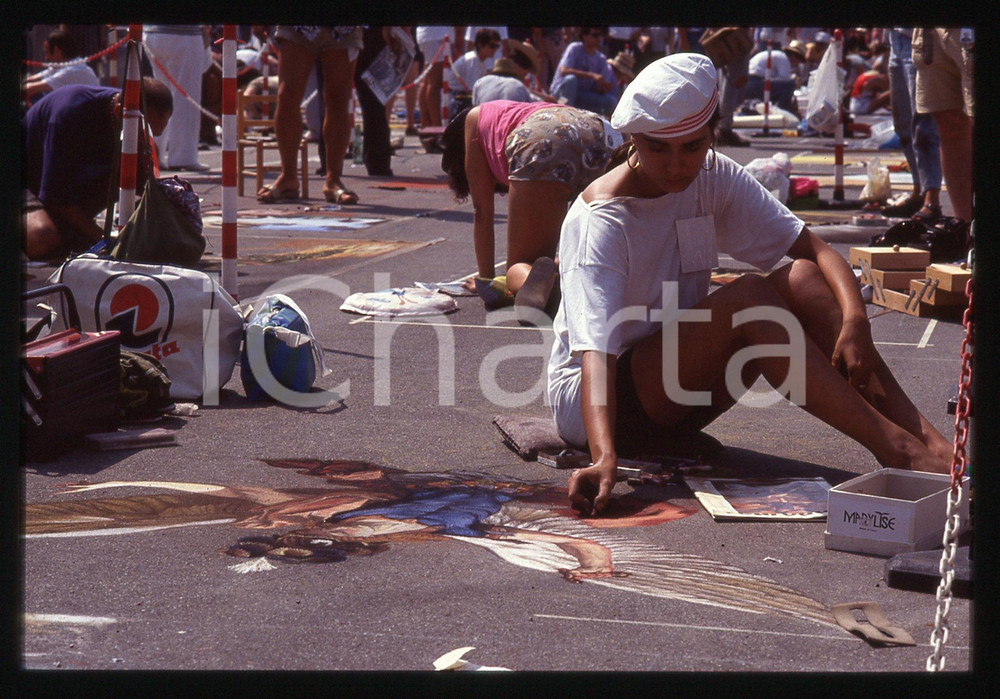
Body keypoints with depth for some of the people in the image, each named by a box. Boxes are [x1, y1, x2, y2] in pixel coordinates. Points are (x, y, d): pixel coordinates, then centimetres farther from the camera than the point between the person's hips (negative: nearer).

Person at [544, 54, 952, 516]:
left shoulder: (713, 179, -3)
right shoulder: (598, 222, -22)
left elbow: (816, 250, -6)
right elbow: (594, 349, -34)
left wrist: (855, 321, -27)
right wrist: (605, 457, -50)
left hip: (677, 392, 7)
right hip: (586, 403, -6)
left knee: (800, 279, -17)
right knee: (747, 299, -28)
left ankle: (930, 443, -27)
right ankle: (892, 448, -31)